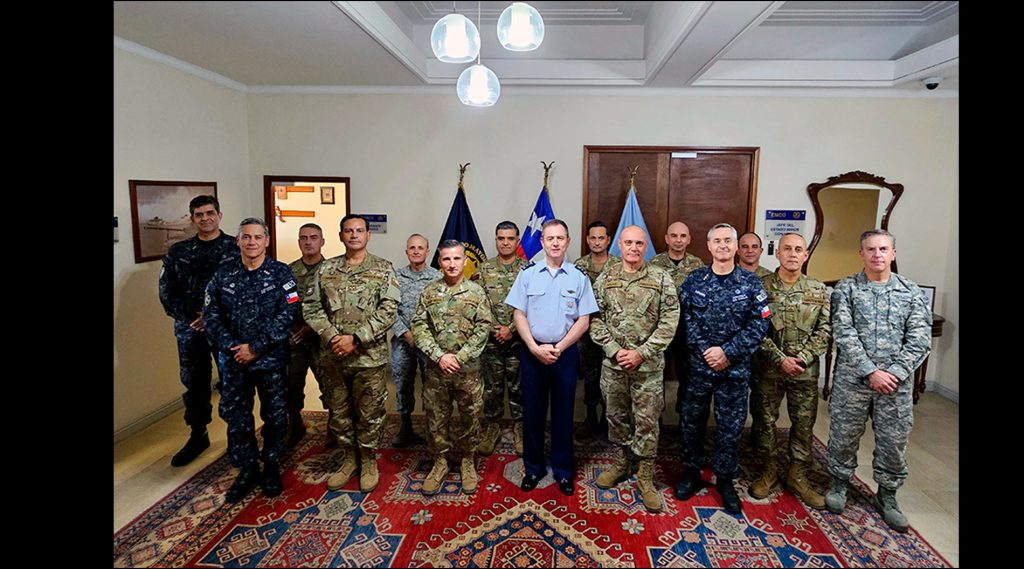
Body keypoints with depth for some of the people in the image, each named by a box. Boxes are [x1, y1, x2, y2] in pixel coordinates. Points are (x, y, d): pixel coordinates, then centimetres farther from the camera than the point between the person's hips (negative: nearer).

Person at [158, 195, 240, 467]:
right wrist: (190, 318, -8)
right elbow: (167, 290, 5)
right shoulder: (178, 252, 10)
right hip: (189, 329, 3)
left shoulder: (236, 248, 0)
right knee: (194, 383, 12)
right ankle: (198, 436, 28)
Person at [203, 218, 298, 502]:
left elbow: (287, 314, -12)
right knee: (235, 416, 9)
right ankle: (247, 469, 27)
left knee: (275, 415, 7)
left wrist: (256, 347, -15)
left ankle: (272, 467, 26)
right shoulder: (223, 275, 4)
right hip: (233, 360, 3)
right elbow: (211, 315, 2)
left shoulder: (281, 273, -5)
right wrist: (231, 347, -12)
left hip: (271, 359, -2)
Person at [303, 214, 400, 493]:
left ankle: (369, 461, 26)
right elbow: (311, 308, 4)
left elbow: (389, 310, -10)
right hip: (332, 356, 3)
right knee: (339, 412, 15)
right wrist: (332, 337, -11)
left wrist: (356, 338, -16)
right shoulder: (326, 269, 8)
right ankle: (348, 458, 33)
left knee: (369, 413, 8)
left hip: (369, 356, -3)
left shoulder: (383, 269, -2)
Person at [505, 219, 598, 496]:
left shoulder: (579, 277, 0)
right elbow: (519, 315, 0)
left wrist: (559, 348, -11)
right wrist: (535, 348, -12)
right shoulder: (527, 274, 1)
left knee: (563, 412, 9)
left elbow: (583, 320, -1)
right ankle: (533, 467, 26)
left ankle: (563, 470, 25)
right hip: (532, 351, 1)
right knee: (532, 410, 9)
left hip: (565, 352, 0)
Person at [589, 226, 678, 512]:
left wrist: (641, 353, -13)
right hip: (613, 363, 2)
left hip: (648, 365, -2)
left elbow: (669, 322, -7)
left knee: (647, 421, 5)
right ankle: (621, 463, 34)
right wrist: (614, 350, -10)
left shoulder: (661, 278, -4)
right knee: (616, 416, 15)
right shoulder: (605, 279, 3)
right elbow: (595, 319, 2)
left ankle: (645, 477, 20)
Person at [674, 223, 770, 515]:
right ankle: (692, 471, 30)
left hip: (735, 368, 0)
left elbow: (760, 325, -6)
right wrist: (706, 352, -13)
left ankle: (725, 480, 27)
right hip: (698, 364, 1)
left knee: (730, 426, 9)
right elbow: (686, 320, -4)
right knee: (692, 421, 11)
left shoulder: (751, 282, -1)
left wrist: (727, 352, -14)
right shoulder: (694, 279, 1)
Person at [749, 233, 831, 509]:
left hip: (805, 370, 2)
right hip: (767, 369, -2)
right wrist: (780, 359, -15)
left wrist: (802, 358, -12)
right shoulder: (761, 286, -5)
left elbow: (824, 330, 0)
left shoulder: (818, 290, 3)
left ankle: (798, 476, 27)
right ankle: (768, 471, 27)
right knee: (764, 421, 9)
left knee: (804, 424, 10)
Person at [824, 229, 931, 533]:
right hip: (852, 379, -1)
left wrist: (895, 373, -13)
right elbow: (844, 335, -10)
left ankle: (887, 496, 30)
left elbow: (919, 340, -2)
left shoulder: (911, 292, 4)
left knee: (894, 441, 11)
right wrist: (871, 372, -16)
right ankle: (840, 483, 32)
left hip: (897, 382, 2)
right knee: (843, 436, 10)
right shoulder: (846, 289, -2)